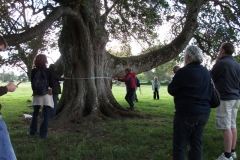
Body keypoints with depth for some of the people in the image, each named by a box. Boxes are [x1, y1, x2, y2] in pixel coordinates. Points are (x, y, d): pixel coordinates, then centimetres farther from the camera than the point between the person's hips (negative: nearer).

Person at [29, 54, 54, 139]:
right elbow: (51, 84, -2)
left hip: (37, 94, 3)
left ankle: (32, 131, 22)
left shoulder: (34, 71, 0)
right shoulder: (49, 70, -4)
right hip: (46, 94, -3)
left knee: (35, 114, 17)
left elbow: (32, 83, 5)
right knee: (46, 115, 2)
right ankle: (43, 133, 0)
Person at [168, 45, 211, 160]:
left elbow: (171, 90, -7)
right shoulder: (206, 72, 7)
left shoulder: (184, 71, -15)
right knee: (197, 143, 15)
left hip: (186, 113, -7)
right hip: (204, 112, 7)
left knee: (179, 145, 3)